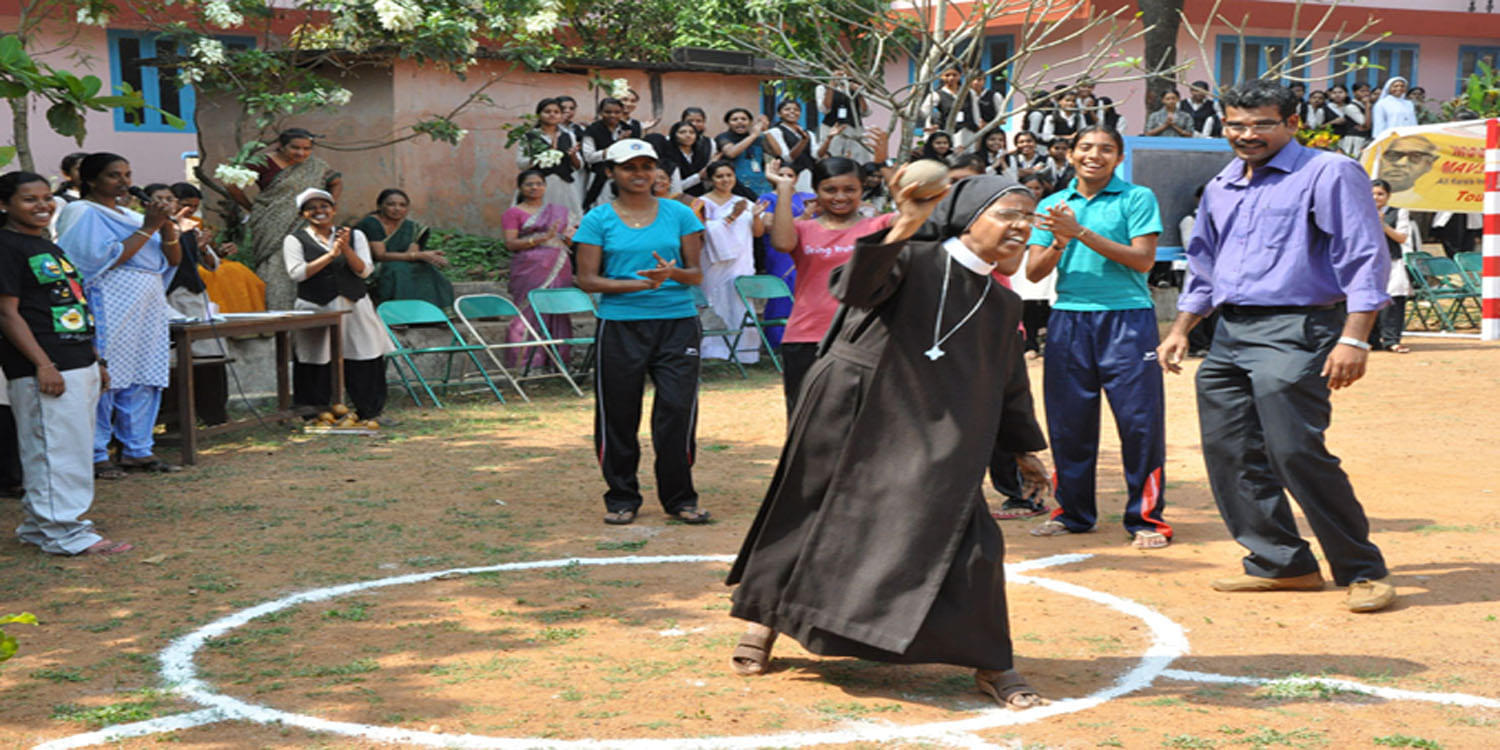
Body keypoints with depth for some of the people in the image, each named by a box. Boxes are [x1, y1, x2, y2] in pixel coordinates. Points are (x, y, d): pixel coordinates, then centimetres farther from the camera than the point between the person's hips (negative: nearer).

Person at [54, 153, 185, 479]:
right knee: (104, 382, -9)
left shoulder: (132, 216, 20)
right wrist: (148, 228, -12)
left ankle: (138, 450, 14)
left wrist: (167, 226, -4)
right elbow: (105, 259, -15)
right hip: (110, 310, -8)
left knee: (145, 382, 7)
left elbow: (173, 260, 15)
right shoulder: (82, 213, -2)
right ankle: (95, 455, -3)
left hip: (148, 308, 8)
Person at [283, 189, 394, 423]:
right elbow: (297, 273, -10)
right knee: (318, 365, -3)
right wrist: (331, 255, -13)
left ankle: (370, 412, 9)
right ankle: (315, 417, 6)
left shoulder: (355, 235, 11)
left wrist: (346, 249, -14)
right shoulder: (295, 240, 5)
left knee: (365, 360, -1)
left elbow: (364, 270, 2)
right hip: (315, 310, -2)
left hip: (354, 307, 2)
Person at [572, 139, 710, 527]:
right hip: (620, 325, -1)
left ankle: (680, 498, 10)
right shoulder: (597, 219, 3)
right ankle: (621, 498, 19)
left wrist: (673, 274, -15)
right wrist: (636, 284, -15)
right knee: (618, 415, 3)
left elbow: (696, 273, 8)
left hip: (678, 322, 1)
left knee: (678, 411, -4)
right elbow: (587, 280, -2)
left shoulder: (679, 214, 8)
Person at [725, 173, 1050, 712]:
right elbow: (857, 287, -29)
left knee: (969, 541, -7)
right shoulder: (914, 261, -9)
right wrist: (899, 233, -44)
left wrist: (1027, 447, 23)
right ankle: (764, 621, 32)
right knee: (812, 524, 9)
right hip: (848, 419, -4)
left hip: (931, 446, 4)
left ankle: (990, 666, 7)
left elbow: (1009, 387, 20)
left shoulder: (1002, 306, 9)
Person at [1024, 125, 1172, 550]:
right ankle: (1074, 512, 20)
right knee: (1068, 419, 6)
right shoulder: (1053, 205, 13)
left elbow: (1143, 259, -9)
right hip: (1068, 320, 4)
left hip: (1127, 319, -3)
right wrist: (1059, 242, -11)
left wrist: (1081, 233, -14)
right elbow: (1033, 272, 9)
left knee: (1139, 419, -6)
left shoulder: (1137, 199, 3)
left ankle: (1145, 518, 3)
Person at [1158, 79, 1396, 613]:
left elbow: (1365, 258, -10)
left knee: (1296, 453, -14)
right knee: (1229, 452, 5)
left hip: (1294, 331, -8)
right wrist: (1180, 330, 21)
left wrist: (1353, 338, -18)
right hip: (1229, 335, 8)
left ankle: (1362, 570, 0)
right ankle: (1280, 563, 17)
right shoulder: (1220, 188, 19)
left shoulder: (1328, 174, -4)